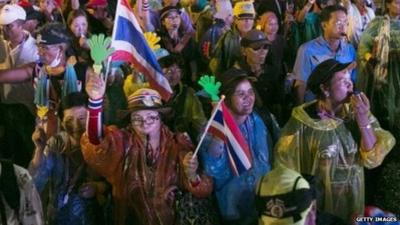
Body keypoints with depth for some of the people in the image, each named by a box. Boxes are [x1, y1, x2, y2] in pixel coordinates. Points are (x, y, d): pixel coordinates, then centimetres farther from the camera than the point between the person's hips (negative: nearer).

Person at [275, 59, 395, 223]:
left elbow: (373, 159, -13)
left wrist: (363, 120, -23)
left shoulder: (355, 113, -9)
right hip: (317, 205, -3)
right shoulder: (303, 121, -20)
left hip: (352, 203, 4)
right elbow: (286, 167, -10)